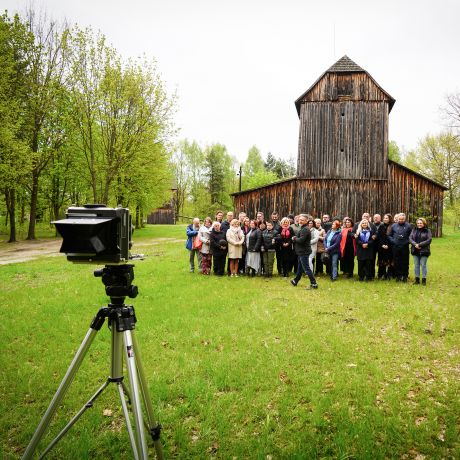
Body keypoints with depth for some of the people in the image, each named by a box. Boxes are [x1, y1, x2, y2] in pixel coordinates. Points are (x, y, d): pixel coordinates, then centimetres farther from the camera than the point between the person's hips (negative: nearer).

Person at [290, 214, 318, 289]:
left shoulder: (305, 229, -19)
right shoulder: (303, 228, 15)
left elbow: (301, 240, -27)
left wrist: (294, 238, -11)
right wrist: (295, 238, -2)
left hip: (304, 252, -11)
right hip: (302, 251, 11)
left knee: (306, 268, -7)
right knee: (300, 267, 21)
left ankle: (314, 284, -3)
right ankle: (295, 281, 35)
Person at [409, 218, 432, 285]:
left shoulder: (427, 231, -2)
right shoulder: (414, 230, 9)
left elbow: (429, 240, -10)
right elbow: (410, 238, 2)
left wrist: (419, 244, -16)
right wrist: (415, 244, -16)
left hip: (424, 251, -4)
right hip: (415, 251, 4)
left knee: (423, 265, -1)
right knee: (416, 265, 8)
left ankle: (424, 279, 7)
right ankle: (417, 279, 15)